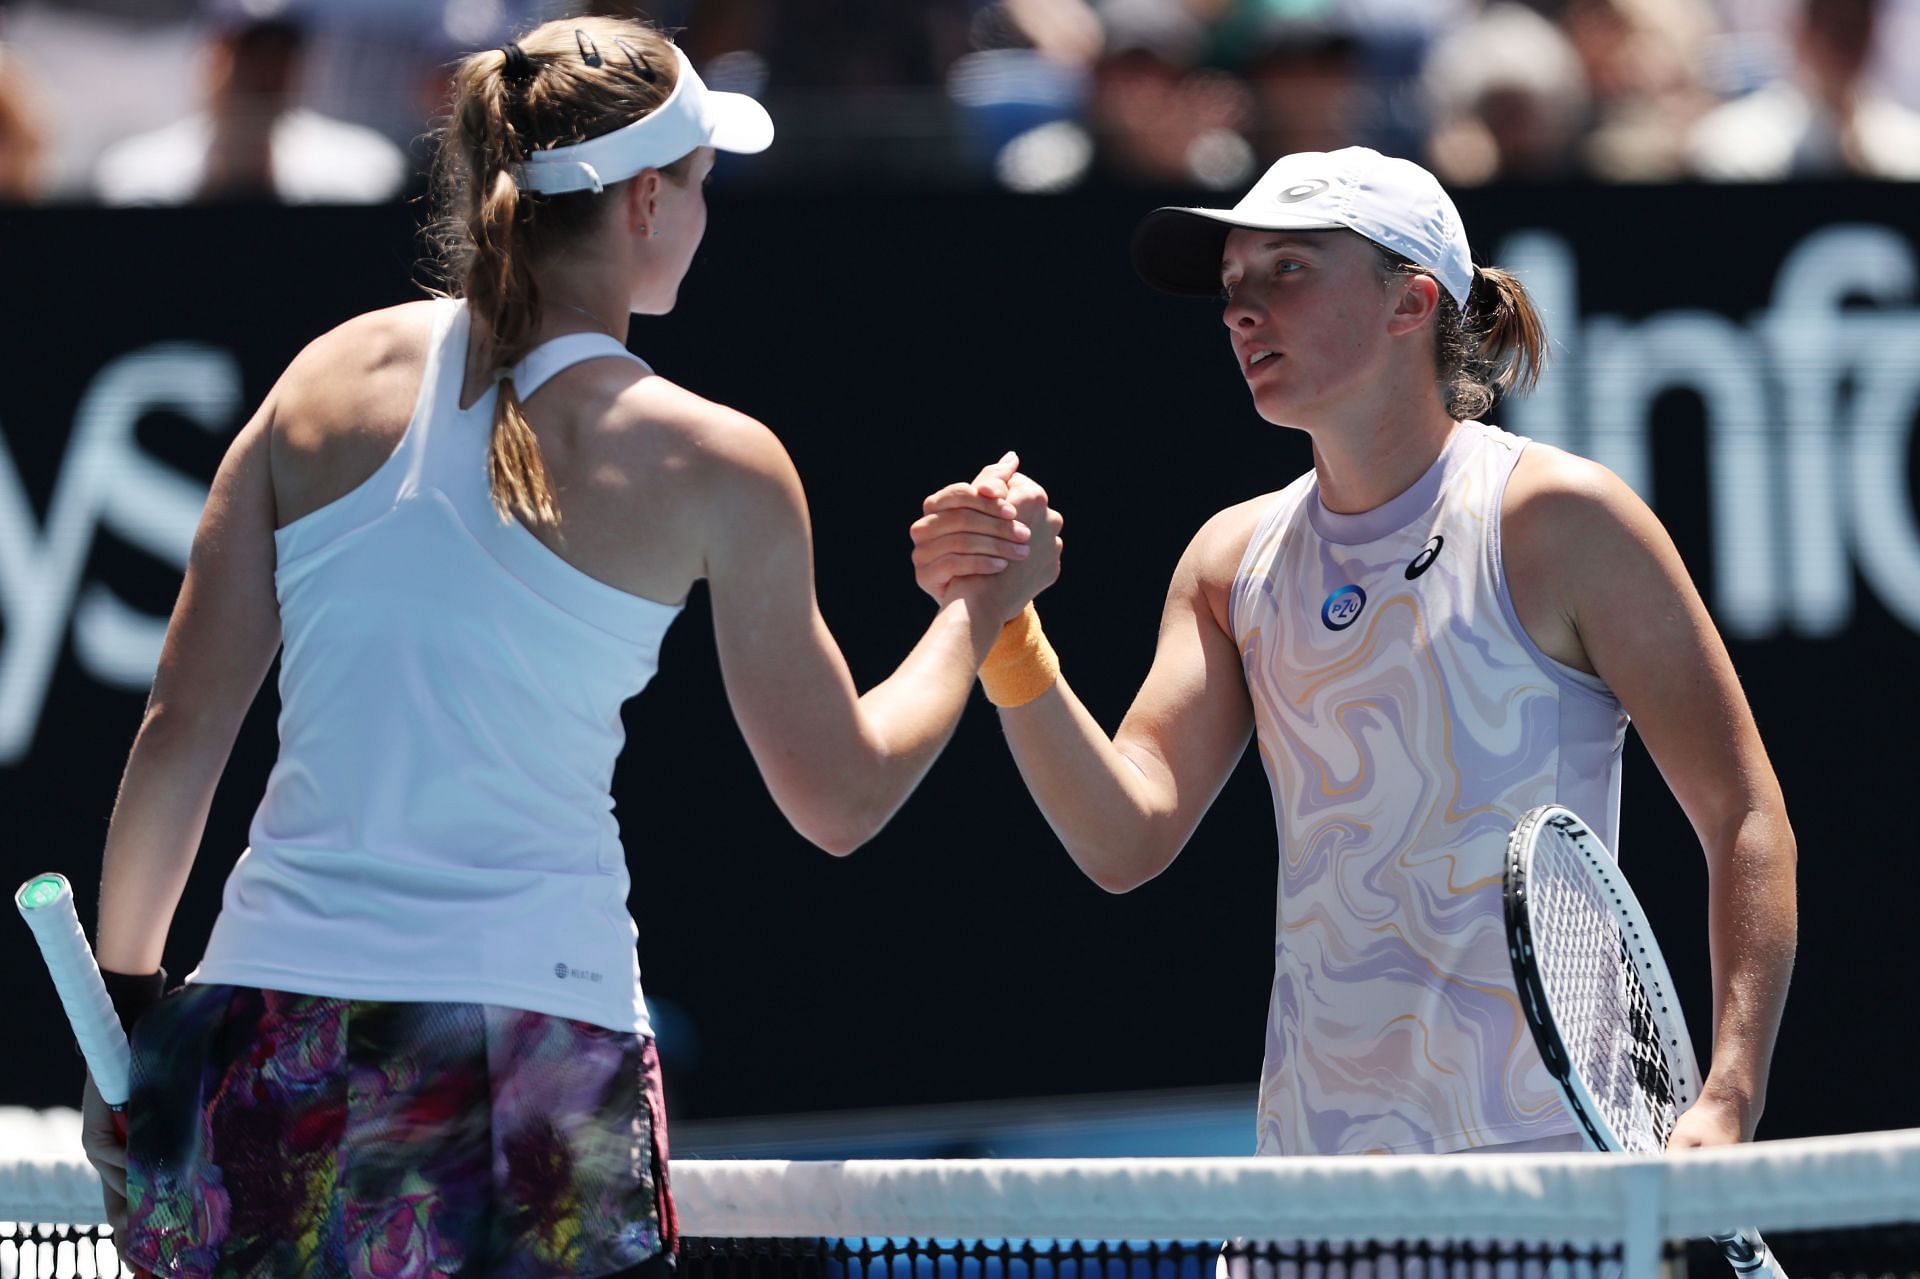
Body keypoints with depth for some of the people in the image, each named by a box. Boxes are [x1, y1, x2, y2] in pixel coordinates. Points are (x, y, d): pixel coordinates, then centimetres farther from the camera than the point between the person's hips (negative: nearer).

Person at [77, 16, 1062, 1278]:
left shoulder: (331, 379, 7)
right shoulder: (713, 463, -1)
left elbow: (181, 732, 6)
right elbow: (844, 802, 9)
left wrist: (126, 992, 16)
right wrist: (981, 607, 24)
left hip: (268, 1029, 3)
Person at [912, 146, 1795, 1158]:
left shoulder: (1555, 518, -6)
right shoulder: (1234, 560, 10)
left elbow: (1744, 816, -6)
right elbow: (1124, 841, 0)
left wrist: (1726, 1105, -17)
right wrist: (1004, 632, -15)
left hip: (1544, 1151, -5)